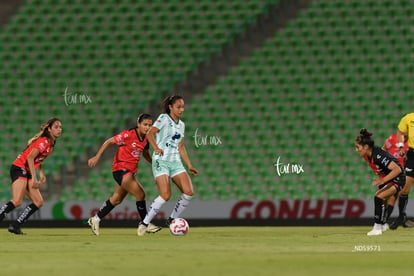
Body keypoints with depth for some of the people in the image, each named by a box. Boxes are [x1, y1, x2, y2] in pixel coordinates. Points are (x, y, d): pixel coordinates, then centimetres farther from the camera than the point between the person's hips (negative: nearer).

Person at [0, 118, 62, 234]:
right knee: (17, 201, -24)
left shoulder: (51, 144, 12)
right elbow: (30, 157, -24)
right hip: (19, 168, -9)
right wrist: (34, 178, -25)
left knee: (38, 202, 1)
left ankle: (15, 226, 2)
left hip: (27, 172, 9)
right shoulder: (44, 141, -16)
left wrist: (41, 173, 10)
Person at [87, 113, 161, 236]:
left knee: (117, 199, 16)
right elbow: (109, 142, -13)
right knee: (140, 194, -13)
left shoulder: (145, 138, 5)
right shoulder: (129, 135, -18)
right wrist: (97, 157, -17)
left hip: (130, 171, 9)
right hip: (121, 169, -9)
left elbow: (146, 154, 22)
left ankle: (95, 220, 27)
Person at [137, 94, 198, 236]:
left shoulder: (181, 125, 19)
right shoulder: (164, 118, -1)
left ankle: (172, 220, 8)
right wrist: (156, 148, -22)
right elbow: (150, 134, -8)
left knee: (189, 192, -9)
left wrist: (189, 166, 19)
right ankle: (144, 223, -6)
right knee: (165, 195, -19)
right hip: (161, 160, -7)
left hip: (175, 161, 7)